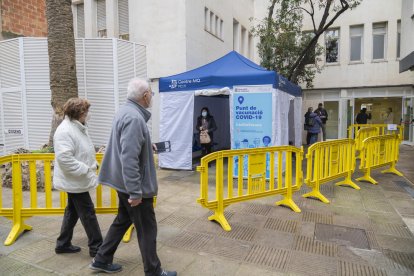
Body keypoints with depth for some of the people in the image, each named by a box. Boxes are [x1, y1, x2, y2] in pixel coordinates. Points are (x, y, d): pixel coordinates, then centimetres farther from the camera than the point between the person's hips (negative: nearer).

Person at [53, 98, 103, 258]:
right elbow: (64, 159, -29)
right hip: (75, 181, -10)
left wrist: (93, 165, 9)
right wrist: (86, 169, -24)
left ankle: (63, 244, 33)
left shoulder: (78, 127, 10)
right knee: (88, 213, -1)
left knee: (72, 212, 19)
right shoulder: (65, 131, -21)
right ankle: (96, 247, 12)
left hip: (78, 180, 10)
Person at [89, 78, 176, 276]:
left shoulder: (126, 111, 8)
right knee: (147, 229, 5)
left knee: (123, 220, 23)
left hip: (125, 183, 10)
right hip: (135, 185, -10)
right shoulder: (134, 118, -25)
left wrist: (148, 145, 35)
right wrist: (136, 192, -27)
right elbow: (129, 158, -30)